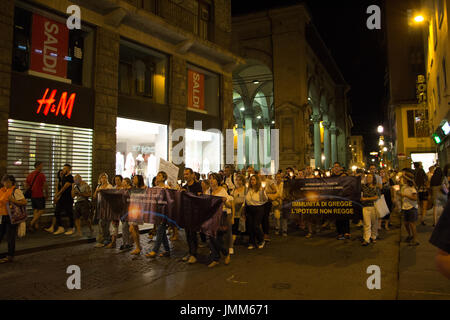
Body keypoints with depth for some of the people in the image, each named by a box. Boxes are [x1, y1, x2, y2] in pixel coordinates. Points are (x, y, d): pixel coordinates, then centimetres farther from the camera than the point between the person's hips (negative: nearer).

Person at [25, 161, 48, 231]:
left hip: (32, 195, 7)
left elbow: (26, 186, 14)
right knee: (42, 210, 1)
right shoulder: (41, 175, -11)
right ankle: (32, 223, -11)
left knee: (35, 210, 14)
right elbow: (45, 185, -10)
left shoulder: (30, 175, 11)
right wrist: (47, 194, 2)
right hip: (40, 195, -7)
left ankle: (36, 225, 13)